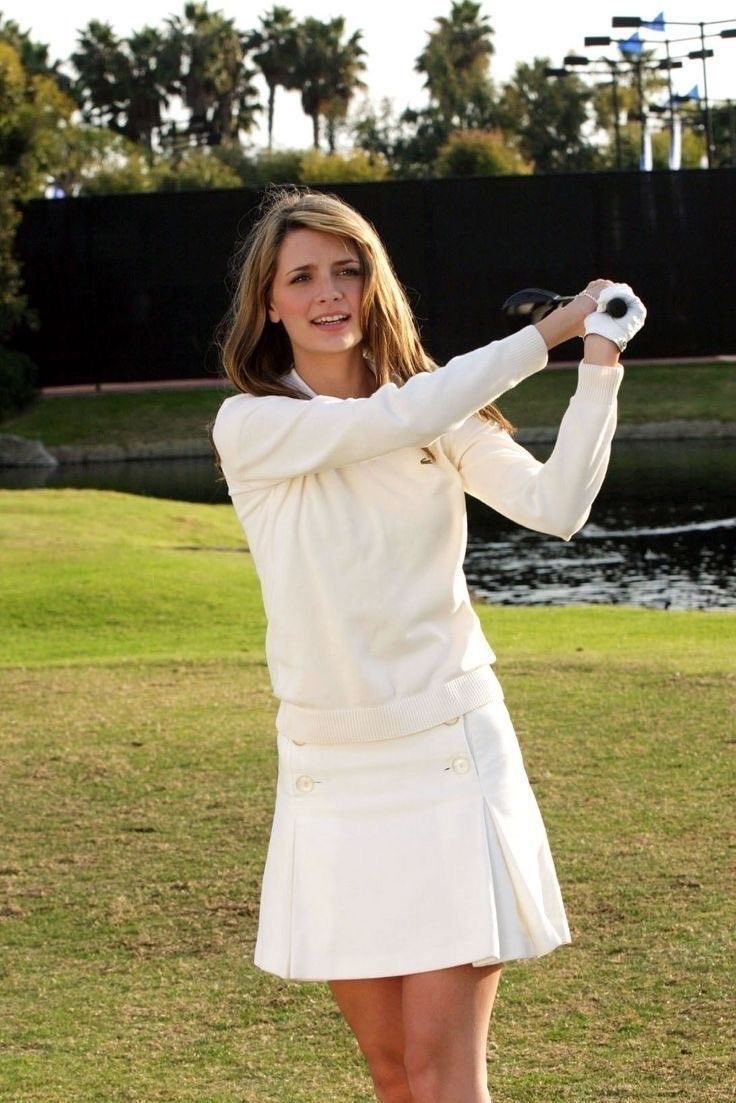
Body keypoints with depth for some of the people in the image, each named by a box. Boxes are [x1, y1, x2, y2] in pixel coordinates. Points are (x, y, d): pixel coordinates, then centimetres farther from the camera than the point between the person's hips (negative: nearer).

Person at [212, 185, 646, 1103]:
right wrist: (548, 331, -13)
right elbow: (399, 418, -19)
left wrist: (599, 371, -19)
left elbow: (555, 505, -11)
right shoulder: (250, 426, -4)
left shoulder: (443, 419, 4)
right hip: (330, 770, 0)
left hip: (450, 752, 0)